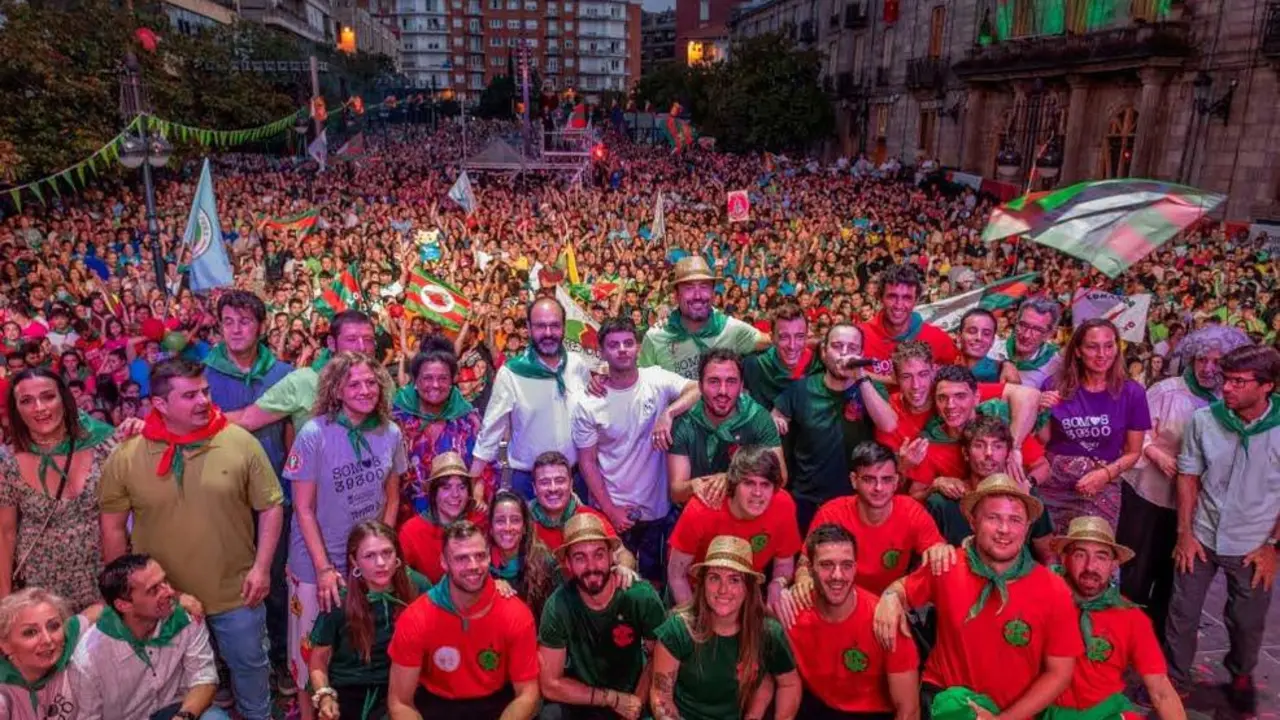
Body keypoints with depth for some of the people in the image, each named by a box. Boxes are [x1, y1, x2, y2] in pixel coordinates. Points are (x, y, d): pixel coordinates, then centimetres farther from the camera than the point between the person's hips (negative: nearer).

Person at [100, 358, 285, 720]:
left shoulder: (241, 442, -12)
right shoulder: (125, 456, -10)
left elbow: (271, 507, -5)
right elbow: (113, 526, 0)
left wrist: (262, 567, -10)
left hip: (235, 593, 0)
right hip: (160, 597, 1)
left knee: (249, 663, 19)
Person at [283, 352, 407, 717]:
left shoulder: (391, 433, -5)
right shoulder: (314, 434, -16)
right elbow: (303, 510, -13)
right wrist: (324, 568, -16)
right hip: (316, 563, -3)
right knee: (312, 649, 10)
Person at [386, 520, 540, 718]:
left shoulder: (516, 614, -18)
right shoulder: (415, 619, -19)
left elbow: (527, 695, -14)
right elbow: (400, 703, -14)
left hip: (496, 703, -1)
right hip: (436, 703, 1)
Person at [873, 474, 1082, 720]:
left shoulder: (1054, 591, -9)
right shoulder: (947, 568, -9)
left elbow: (1059, 673, -3)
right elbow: (904, 587, 9)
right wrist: (890, 597, -13)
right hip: (945, 696, -1)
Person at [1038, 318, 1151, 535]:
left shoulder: (1132, 393, -3)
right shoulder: (1056, 385, -3)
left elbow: (1133, 452, 3)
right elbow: (1043, 441, 4)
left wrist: (1106, 473, -12)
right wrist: (1042, 413, -13)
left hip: (1101, 489, 0)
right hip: (1052, 484, 0)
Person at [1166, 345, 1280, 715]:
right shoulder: (1204, 419, -11)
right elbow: (1189, 477, -2)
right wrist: (1184, 532, -3)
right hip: (1201, 536, 1)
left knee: (1248, 622, 18)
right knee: (1182, 614, 11)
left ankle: (1241, 676, 45)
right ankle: (1173, 678, 30)